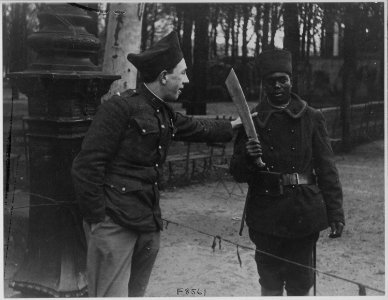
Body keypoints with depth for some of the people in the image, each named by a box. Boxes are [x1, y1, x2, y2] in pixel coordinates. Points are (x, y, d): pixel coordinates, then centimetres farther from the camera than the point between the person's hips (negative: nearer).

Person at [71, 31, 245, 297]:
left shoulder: (166, 114, 13)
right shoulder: (121, 107, -13)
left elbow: (197, 128, 34)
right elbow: (87, 165, -16)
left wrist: (235, 124, 41)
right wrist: (96, 218, -15)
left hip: (149, 224, 9)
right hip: (114, 222, -8)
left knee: (136, 293, 15)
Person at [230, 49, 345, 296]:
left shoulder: (312, 118, 4)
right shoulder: (251, 121, 4)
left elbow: (327, 169, 4)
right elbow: (238, 174, 4)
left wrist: (336, 213, -2)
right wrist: (247, 157, -17)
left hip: (304, 217, 0)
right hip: (266, 217, 0)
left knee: (300, 287, 8)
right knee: (270, 287, 9)